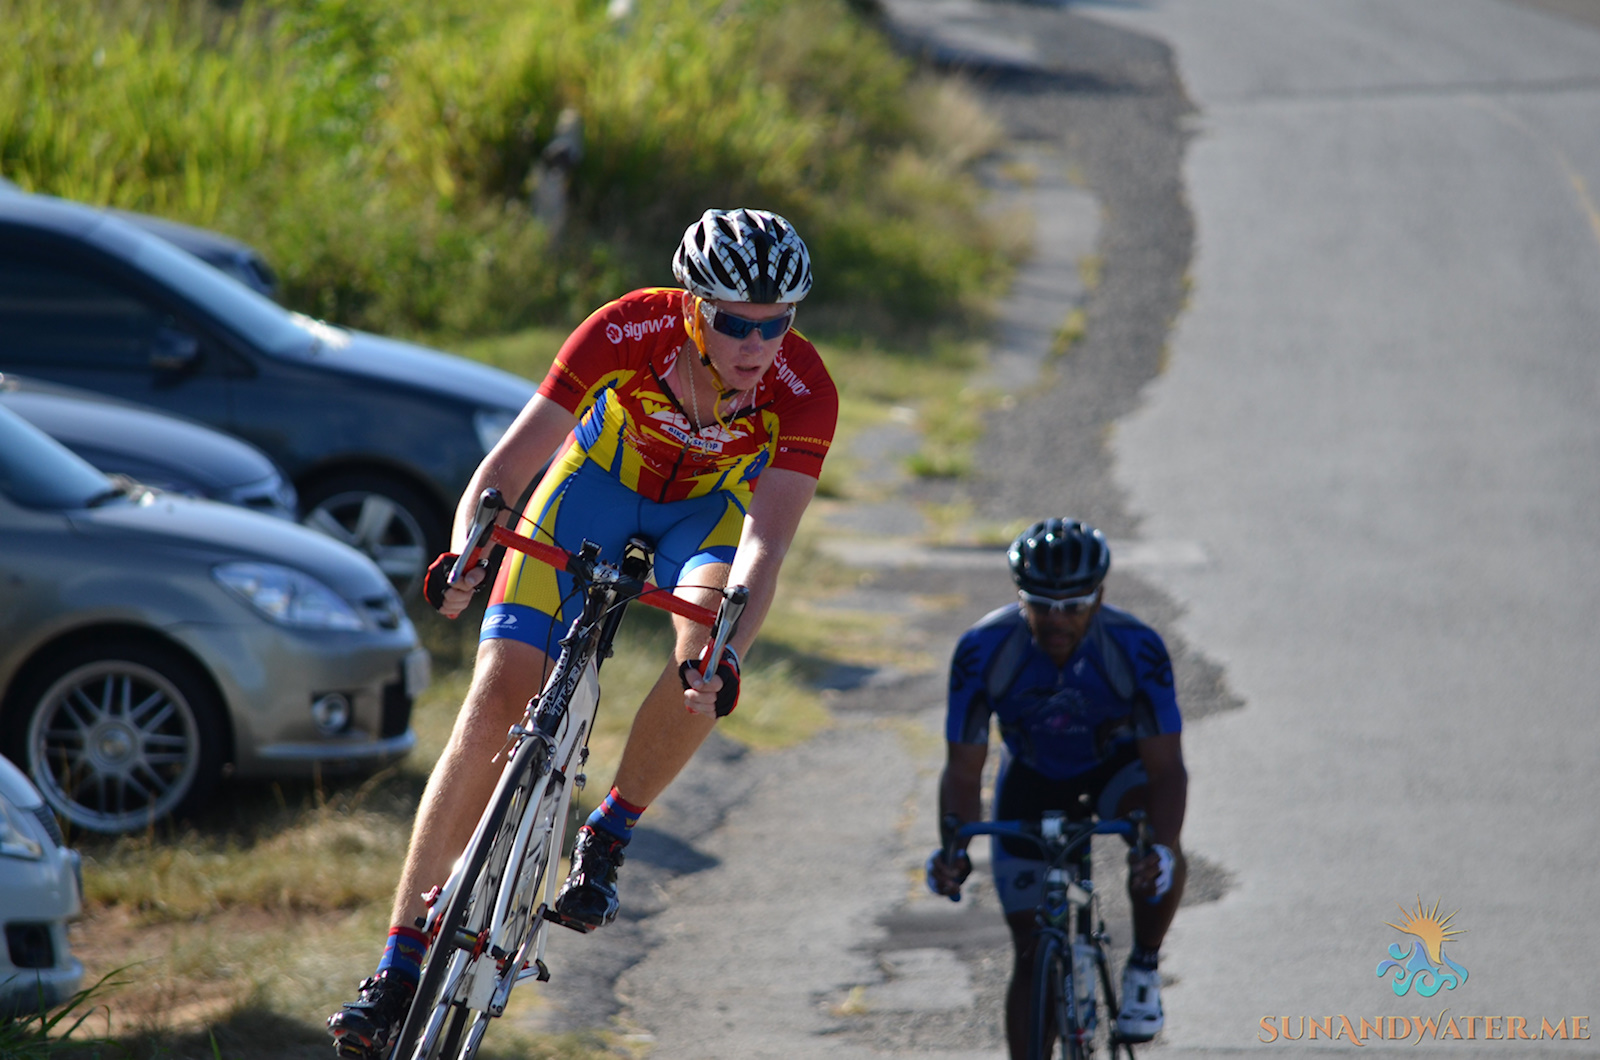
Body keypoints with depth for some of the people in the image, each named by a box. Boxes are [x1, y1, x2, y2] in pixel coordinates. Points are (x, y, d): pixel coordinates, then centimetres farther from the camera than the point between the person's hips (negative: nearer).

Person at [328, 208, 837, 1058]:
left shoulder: (803, 392, -32)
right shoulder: (628, 332, -33)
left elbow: (761, 548, -38)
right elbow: (507, 465, -32)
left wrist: (724, 656, -55)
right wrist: (465, 553, -51)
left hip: (711, 507, 0)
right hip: (602, 477, 0)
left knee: (705, 645, -33)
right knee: (497, 699, -14)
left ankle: (606, 839, -7)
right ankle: (400, 971, -9)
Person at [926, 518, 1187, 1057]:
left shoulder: (1136, 648, -32)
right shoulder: (983, 650, -30)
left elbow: (1166, 769, -33)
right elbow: (963, 772, -23)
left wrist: (1161, 848, -51)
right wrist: (953, 849, -41)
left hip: (1117, 765, -1)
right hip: (1033, 778, 1)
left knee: (1157, 845, -35)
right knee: (1032, 954, -3)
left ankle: (1144, 968, -11)